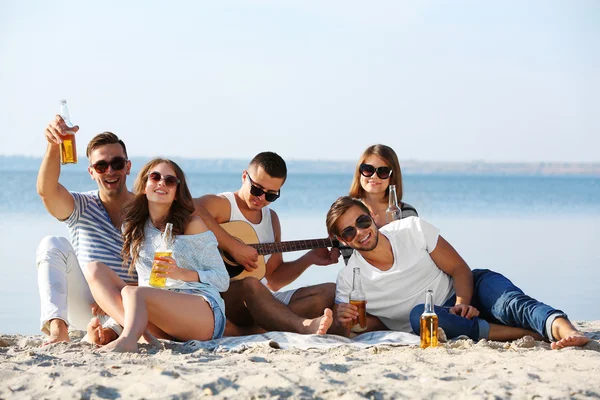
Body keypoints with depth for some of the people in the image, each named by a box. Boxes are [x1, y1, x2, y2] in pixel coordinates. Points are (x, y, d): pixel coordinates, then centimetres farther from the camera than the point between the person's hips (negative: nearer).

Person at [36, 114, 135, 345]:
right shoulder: (81, 208, 2)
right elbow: (46, 190, -21)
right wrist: (54, 147, -39)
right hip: (86, 310, 1)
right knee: (52, 245, -22)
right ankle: (57, 327, -37)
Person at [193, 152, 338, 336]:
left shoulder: (271, 219, 20)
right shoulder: (220, 204, -3)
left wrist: (310, 258, 10)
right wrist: (233, 246, -28)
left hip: (264, 301, 8)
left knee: (330, 292, -8)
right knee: (249, 284, -39)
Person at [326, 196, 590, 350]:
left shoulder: (413, 229, -5)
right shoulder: (348, 281, -6)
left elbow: (460, 269, -3)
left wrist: (462, 303, -23)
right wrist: (343, 324, -30)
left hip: (465, 296, 1)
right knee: (418, 314, -37)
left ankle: (562, 329, -62)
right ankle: (532, 333, -40)